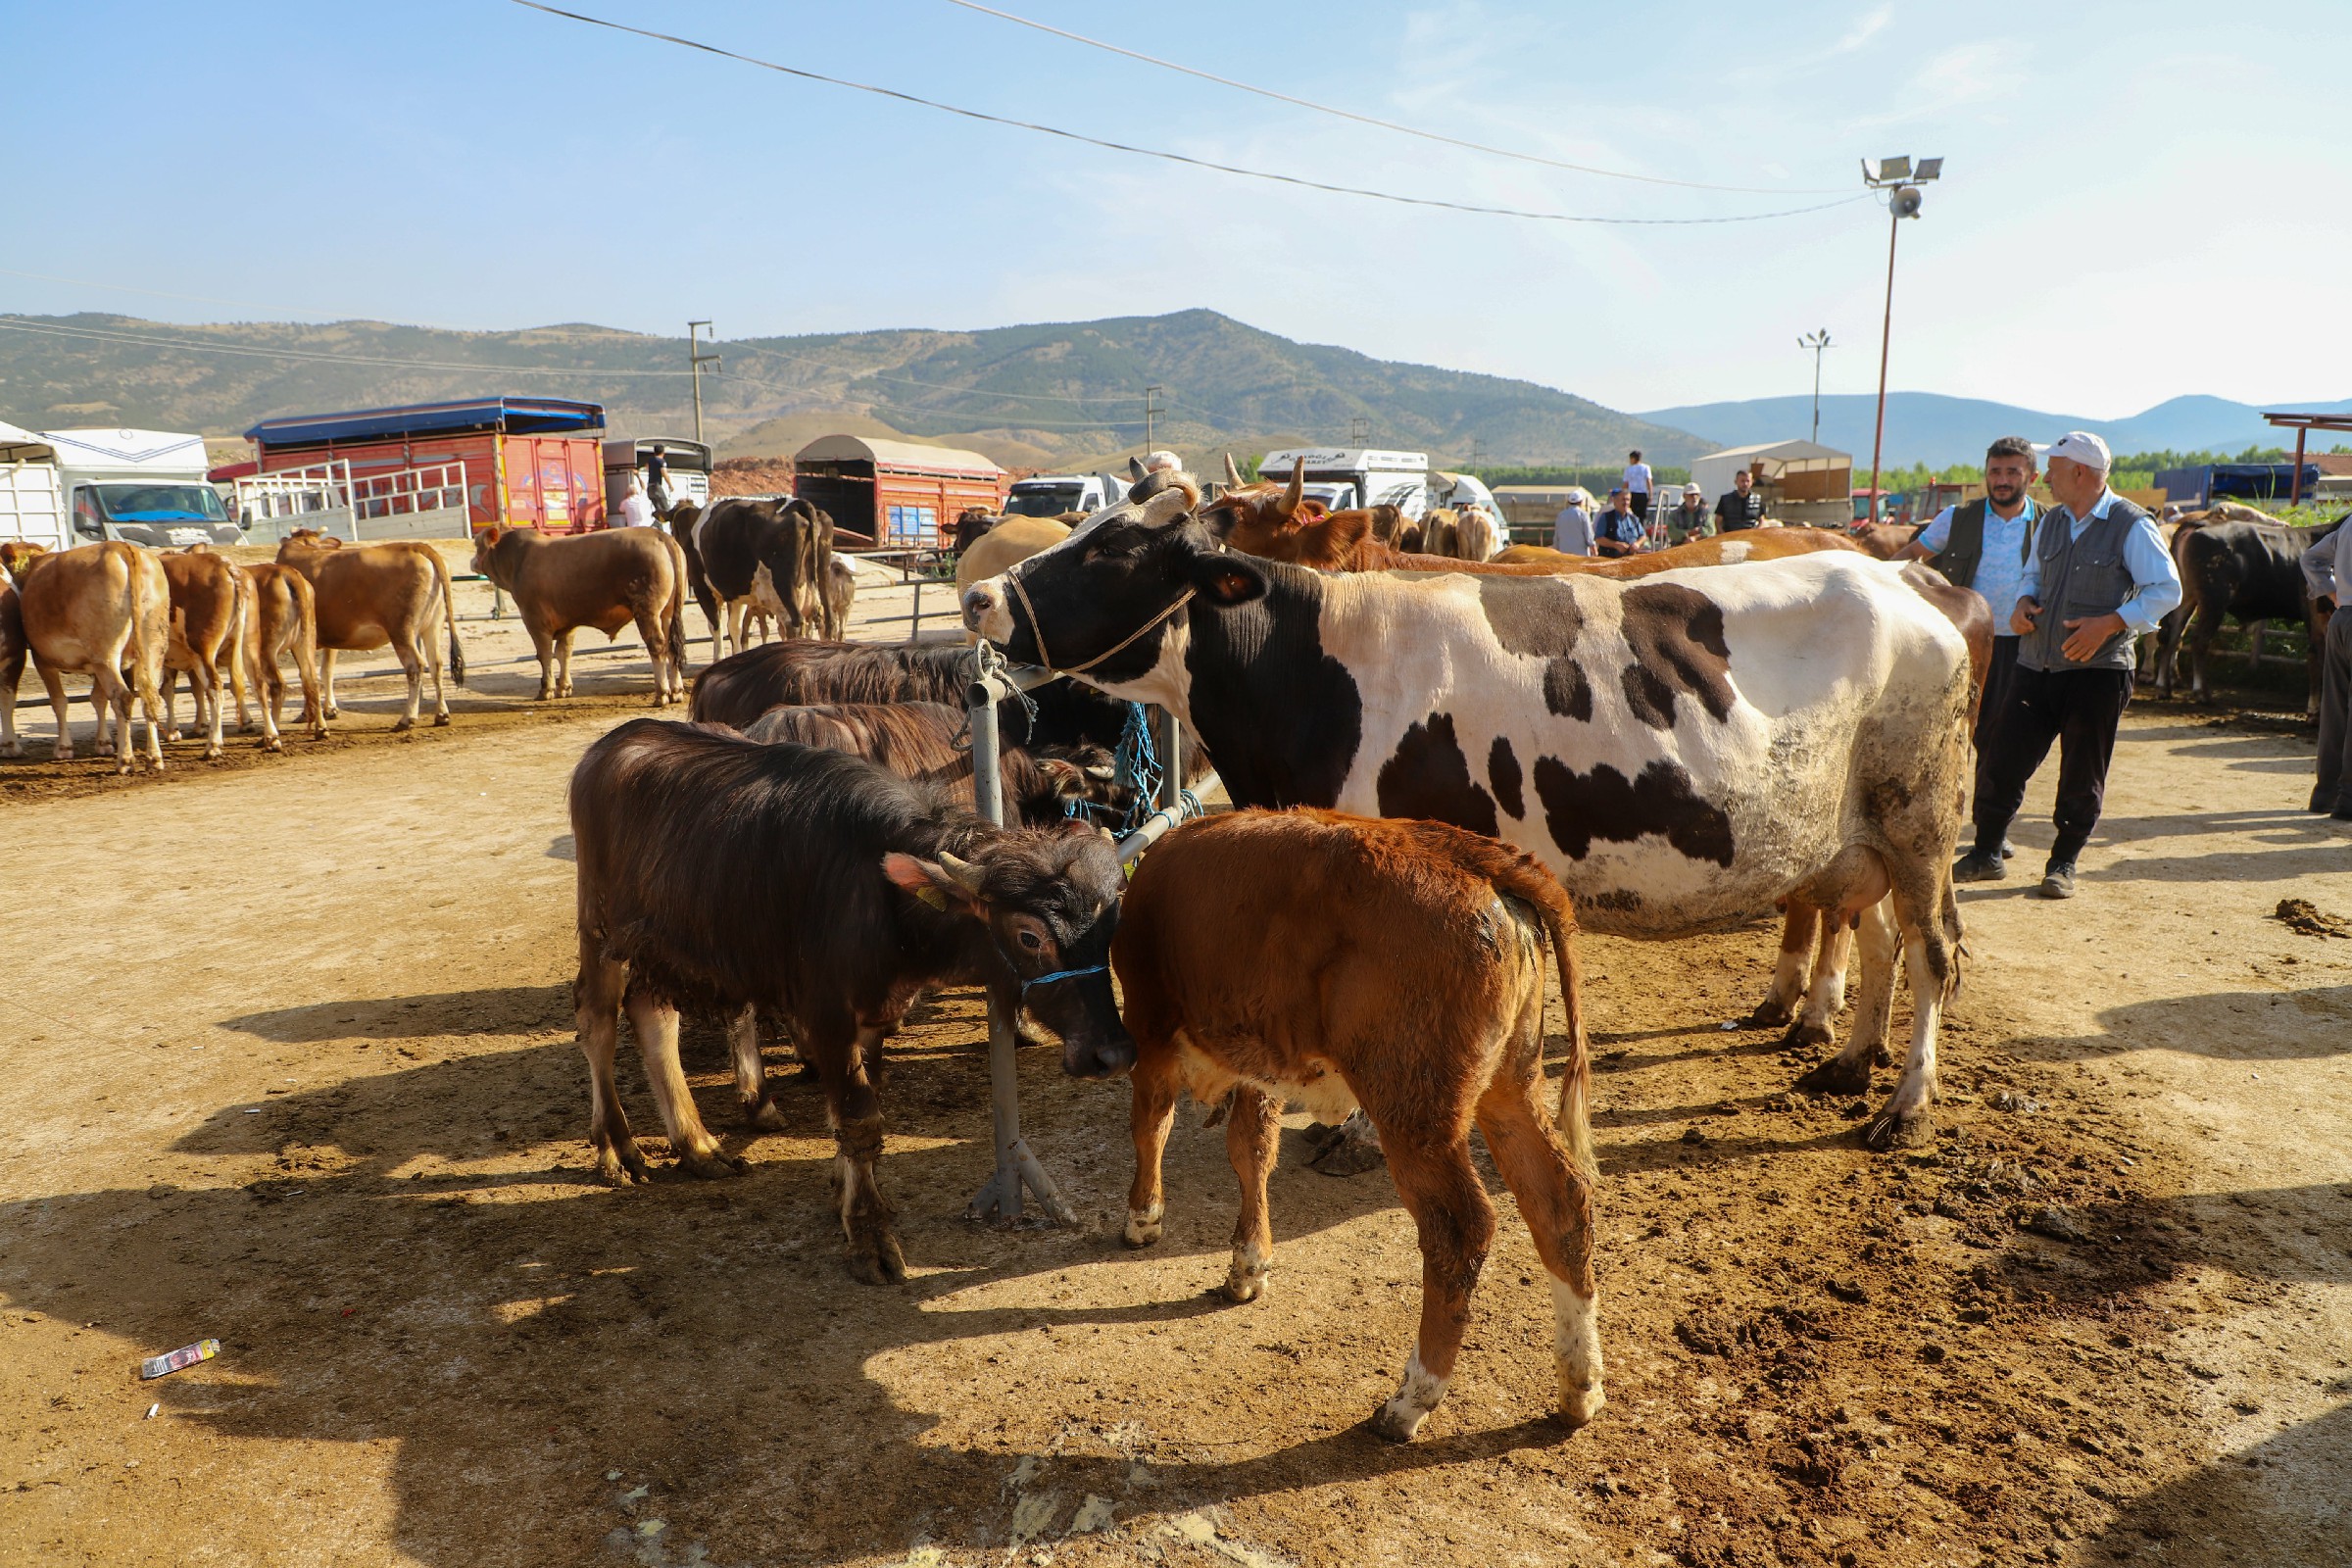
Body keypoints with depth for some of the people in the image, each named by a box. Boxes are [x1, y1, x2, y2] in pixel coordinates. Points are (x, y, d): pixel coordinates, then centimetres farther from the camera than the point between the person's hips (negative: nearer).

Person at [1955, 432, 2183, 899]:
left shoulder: (2132, 527, -7)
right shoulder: (2051, 522, 12)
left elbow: (2167, 589, -9)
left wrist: (2110, 623, -21)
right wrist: (2024, 603, 2)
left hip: (2096, 671, -5)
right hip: (2035, 664, 5)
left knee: (2082, 777, 4)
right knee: (2002, 761, 3)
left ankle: (2063, 865, 18)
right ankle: (1986, 855, 15)